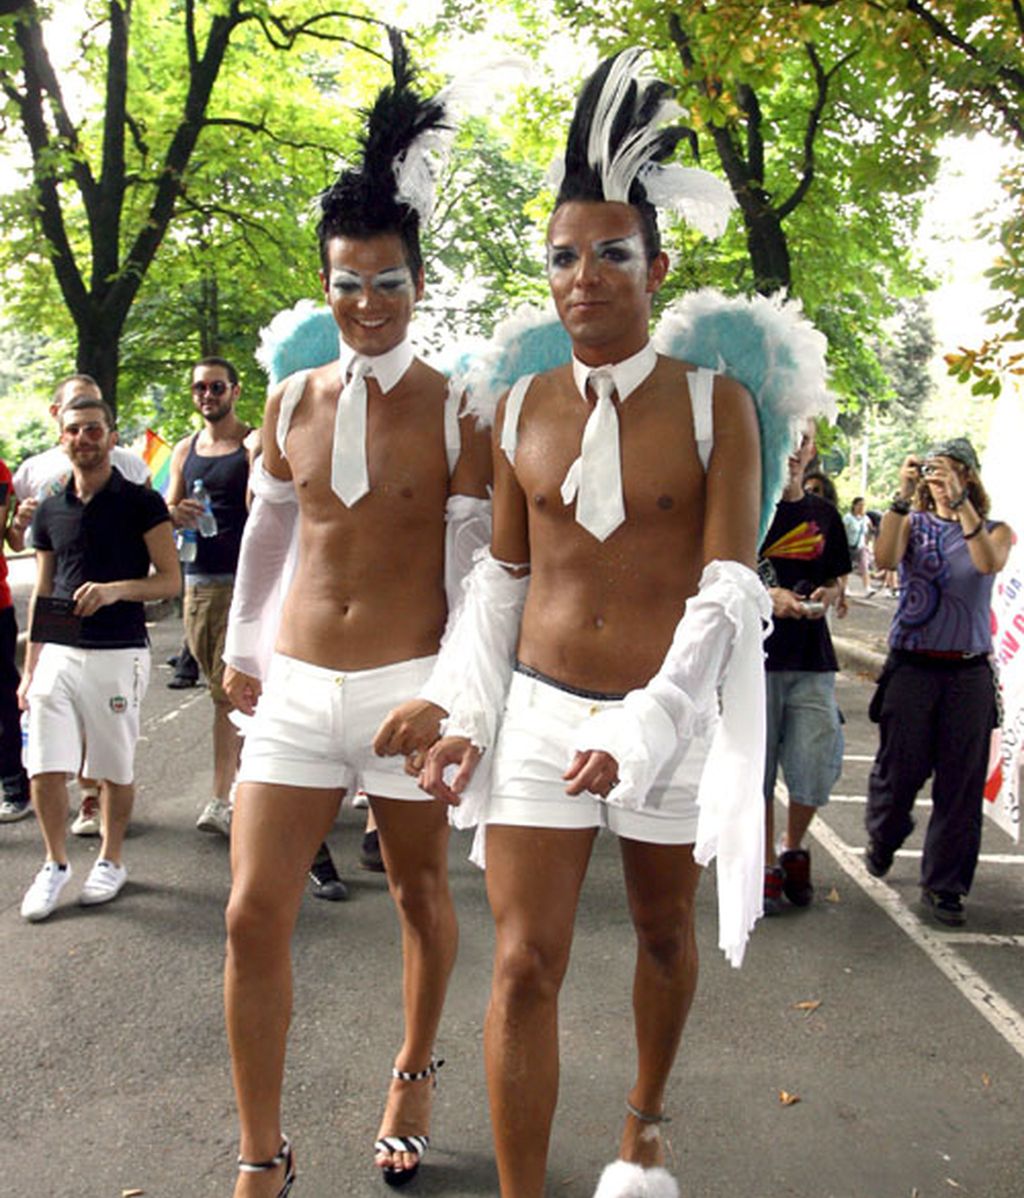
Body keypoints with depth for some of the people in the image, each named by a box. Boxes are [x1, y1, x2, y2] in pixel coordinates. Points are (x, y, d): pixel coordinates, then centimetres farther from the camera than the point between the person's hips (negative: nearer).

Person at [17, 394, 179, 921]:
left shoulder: (140, 502, -2)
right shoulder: (50, 511, 11)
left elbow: (170, 580, -4)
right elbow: (41, 594, 15)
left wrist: (116, 589, -22)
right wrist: (29, 670, 13)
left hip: (118, 654, -3)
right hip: (58, 653, 4)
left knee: (114, 770, 7)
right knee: (44, 769, -1)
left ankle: (110, 861, 27)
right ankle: (55, 864, 19)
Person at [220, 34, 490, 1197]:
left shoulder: (456, 410, -5)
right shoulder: (292, 401, 6)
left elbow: (477, 561, -4)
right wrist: (239, 644, 20)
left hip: (409, 686, -3)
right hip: (295, 687, 3)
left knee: (420, 895, 14)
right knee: (253, 916, -1)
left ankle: (414, 1073, 42)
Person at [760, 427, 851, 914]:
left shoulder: (824, 515, 12)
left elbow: (837, 582, 18)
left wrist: (828, 596, -5)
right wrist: (765, 595, -17)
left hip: (812, 660, 3)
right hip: (756, 655, -3)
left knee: (817, 768, -1)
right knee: (757, 766, 1)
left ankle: (793, 850, 26)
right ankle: (767, 867, 16)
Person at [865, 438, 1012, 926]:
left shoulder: (996, 530, 7)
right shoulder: (913, 523, 5)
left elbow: (990, 562, -17)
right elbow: (885, 559, -16)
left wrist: (960, 501, -26)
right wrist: (902, 496, -24)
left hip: (969, 671, 1)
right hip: (910, 666, -1)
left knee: (961, 780, 2)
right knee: (900, 767, 5)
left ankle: (942, 884, 15)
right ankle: (882, 839, 36)